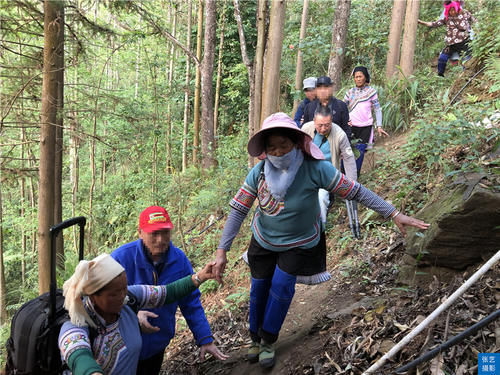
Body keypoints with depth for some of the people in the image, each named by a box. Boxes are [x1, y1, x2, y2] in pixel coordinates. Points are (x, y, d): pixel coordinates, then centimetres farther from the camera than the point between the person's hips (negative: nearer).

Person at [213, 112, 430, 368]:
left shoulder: (315, 169, -27)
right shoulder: (259, 171, -21)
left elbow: (356, 192, -23)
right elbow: (238, 210, -17)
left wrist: (394, 214, -26)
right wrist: (222, 251, -20)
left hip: (300, 243, -2)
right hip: (264, 240, 2)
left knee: (281, 285, -13)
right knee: (260, 287, 8)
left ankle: (268, 340, 13)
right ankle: (255, 338, 35)